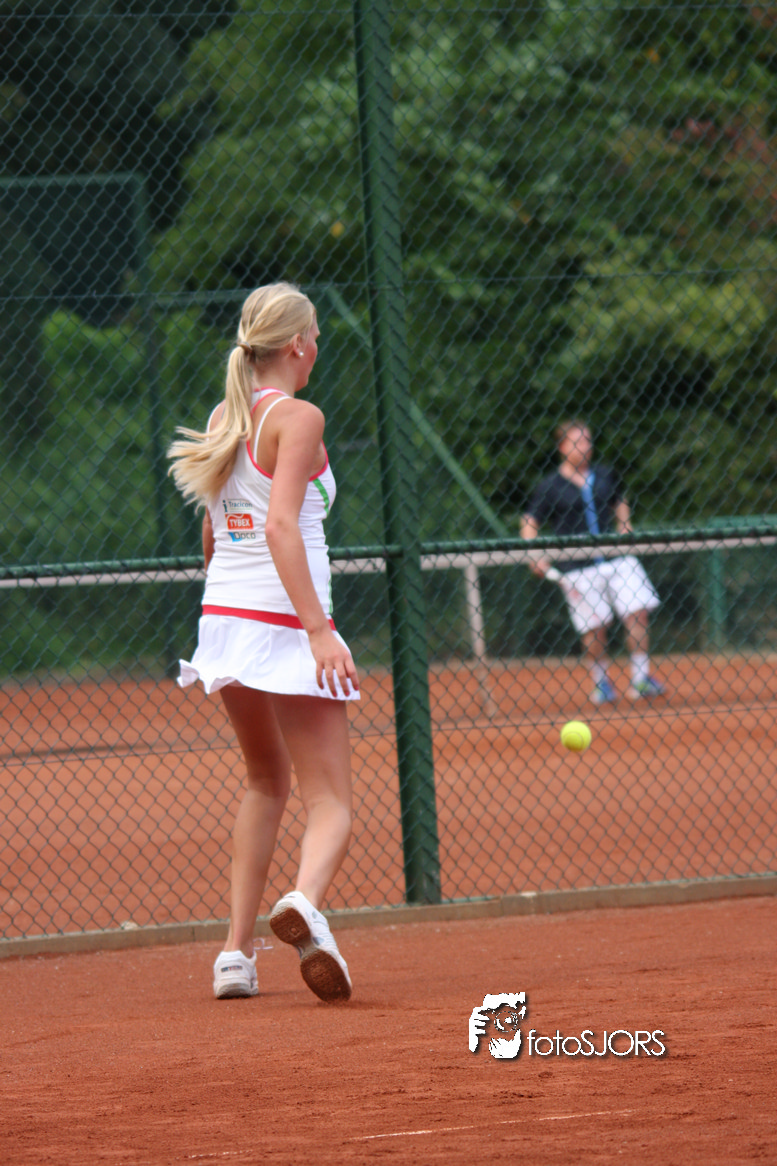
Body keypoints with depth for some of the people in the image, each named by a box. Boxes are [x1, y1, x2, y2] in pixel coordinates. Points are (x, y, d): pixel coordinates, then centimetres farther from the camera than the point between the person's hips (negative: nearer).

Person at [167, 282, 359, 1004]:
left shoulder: (223, 418, 12)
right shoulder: (298, 418, -9)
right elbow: (280, 525, -21)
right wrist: (319, 630, -27)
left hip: (222, 614, 7)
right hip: (285, 620, -7)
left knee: (266, 782, 24)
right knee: (330, 802, -7)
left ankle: (236, 952, 17)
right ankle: (305, 901, -38)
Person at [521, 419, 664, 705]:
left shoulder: (605, 476, 11)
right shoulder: (550, 488, -1)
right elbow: (529, 524, 1)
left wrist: (624, 524, 11)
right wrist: (536, 557, -13)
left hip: (618, 559, 3)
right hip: (579, 569, -3)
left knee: (637, 614, -7)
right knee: (594, 628, -3)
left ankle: (641, 679, 2)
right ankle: (601, 682, 17)